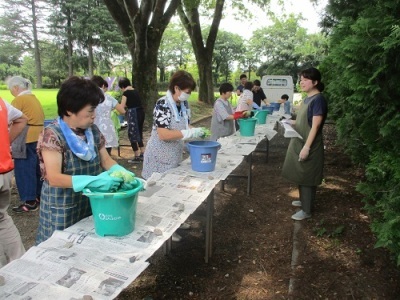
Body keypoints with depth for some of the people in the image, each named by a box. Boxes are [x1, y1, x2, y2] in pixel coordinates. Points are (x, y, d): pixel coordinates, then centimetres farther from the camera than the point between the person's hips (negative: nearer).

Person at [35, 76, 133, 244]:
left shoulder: (93, 130, 1)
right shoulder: (52, 135, -18)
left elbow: (106, 160, 5)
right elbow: (54, 178, -24)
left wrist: (123, 173, -16)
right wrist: (95, 181, -35)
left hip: (92, 204, 5)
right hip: (63, 210, -5)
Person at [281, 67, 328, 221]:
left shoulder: (318, 99, -18)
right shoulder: (308, 98, 8)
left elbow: (315, 125, -22)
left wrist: (307, 147, -25)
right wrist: (293, 122, 7)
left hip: (309, 145, -9)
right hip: (300, 142, 9)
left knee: (307, 177, 1)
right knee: (301, 175, 20)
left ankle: (306, 210, 14)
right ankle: (304, 200, 37)